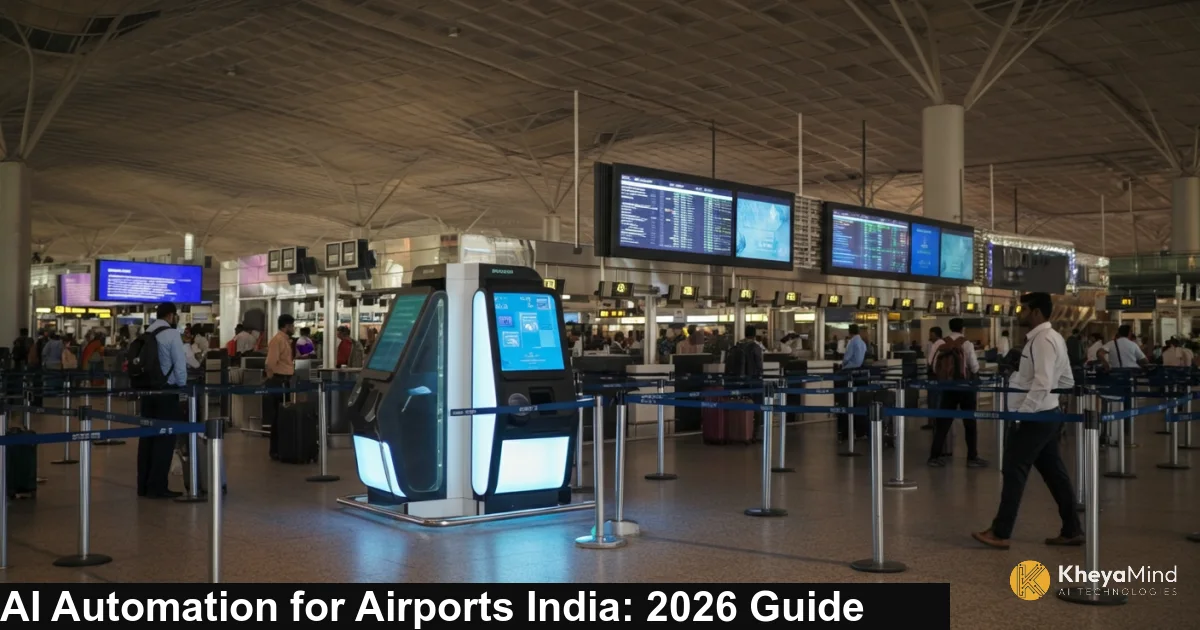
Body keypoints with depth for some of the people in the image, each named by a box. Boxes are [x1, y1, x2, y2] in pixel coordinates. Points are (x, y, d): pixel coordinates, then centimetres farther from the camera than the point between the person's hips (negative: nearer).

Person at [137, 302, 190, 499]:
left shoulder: (145, 335, 10)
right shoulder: (172, 334, -9)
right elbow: (180, 364, -12)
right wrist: (182, 385, 3)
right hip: (166, 391, -7)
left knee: (147, 436, 10)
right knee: (164, 438, -3)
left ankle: (144, 485, 13)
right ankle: (157, 486, -3)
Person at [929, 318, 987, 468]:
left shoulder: (942, 344, -2)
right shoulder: (966, 344, -10)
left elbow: (935, 366, 0)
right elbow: (975, 368, -8)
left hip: (947, 385, 3)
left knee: (943, 421, 8)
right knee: (969, 422, 8)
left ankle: (935, 456, 6)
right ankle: (972, 458, 11)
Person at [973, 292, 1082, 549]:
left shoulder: (1042, 340, -18)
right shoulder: (1054, 338, 13)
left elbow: (1042, 384, -25)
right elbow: (1067, 381, 18)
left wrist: (1022, 413, -23)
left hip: (1034, 416, -10)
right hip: (1046, 414, 10)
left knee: (1014, 471, -4)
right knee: (1054, 472, 13)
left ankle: (1000, 533, 1)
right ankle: (1072, 530, 19)